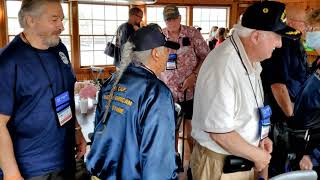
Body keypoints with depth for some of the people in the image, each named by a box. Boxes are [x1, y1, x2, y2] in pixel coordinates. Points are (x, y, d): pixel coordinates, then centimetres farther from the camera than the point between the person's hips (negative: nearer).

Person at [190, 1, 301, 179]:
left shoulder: (250, 59, 2)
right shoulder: (224, 66, -29)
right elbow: (220, 132, -28)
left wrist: (261, 137, 3)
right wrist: (258, 155, -15)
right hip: (219, 164, -8)